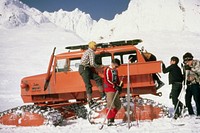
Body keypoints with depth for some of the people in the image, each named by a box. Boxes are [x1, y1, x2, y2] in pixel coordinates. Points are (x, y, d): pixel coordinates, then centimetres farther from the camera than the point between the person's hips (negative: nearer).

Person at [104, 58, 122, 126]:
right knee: (111, 105, -14)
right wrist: (115, 86, -22)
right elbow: (107, 80, -17)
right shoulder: (108, 70, -8)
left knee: (118, 105, 9)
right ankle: (109, 120, -10)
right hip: (109, 89, -9)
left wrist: (119, 86, 5)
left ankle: (112, 118, 20)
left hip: (115, 89, 9)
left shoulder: (115, 71, 17)